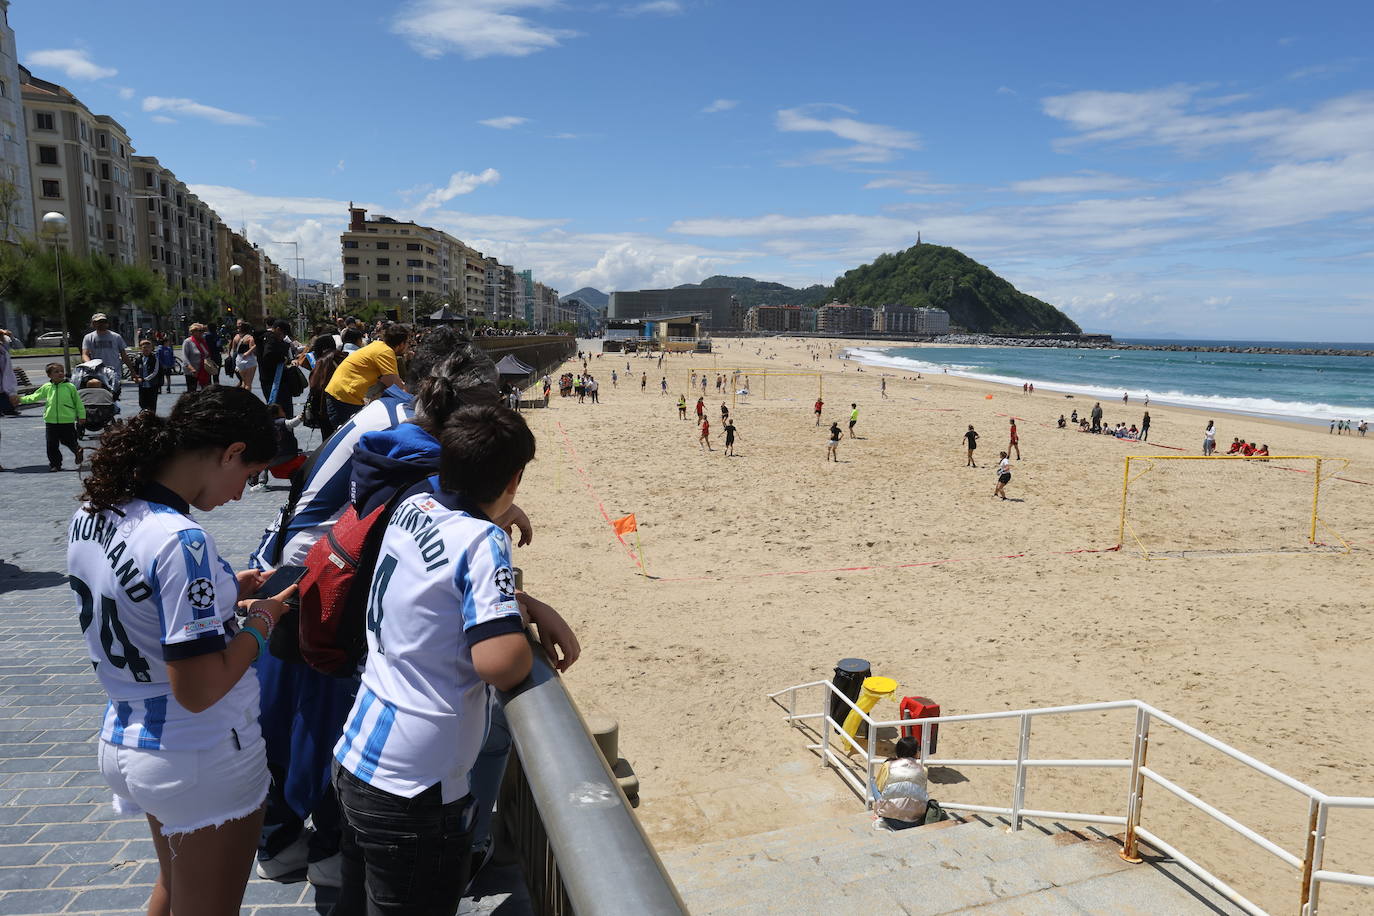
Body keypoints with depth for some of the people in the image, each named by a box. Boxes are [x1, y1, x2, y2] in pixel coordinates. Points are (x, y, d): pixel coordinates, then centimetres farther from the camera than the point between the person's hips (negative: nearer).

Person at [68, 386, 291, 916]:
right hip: (202, 764, -8)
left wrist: (220, 593, 9)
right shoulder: (180, 541, -29)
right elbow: (198, 689, -27)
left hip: (123, 745, 8)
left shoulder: (91, 513, -2)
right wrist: (260, 622, -13)